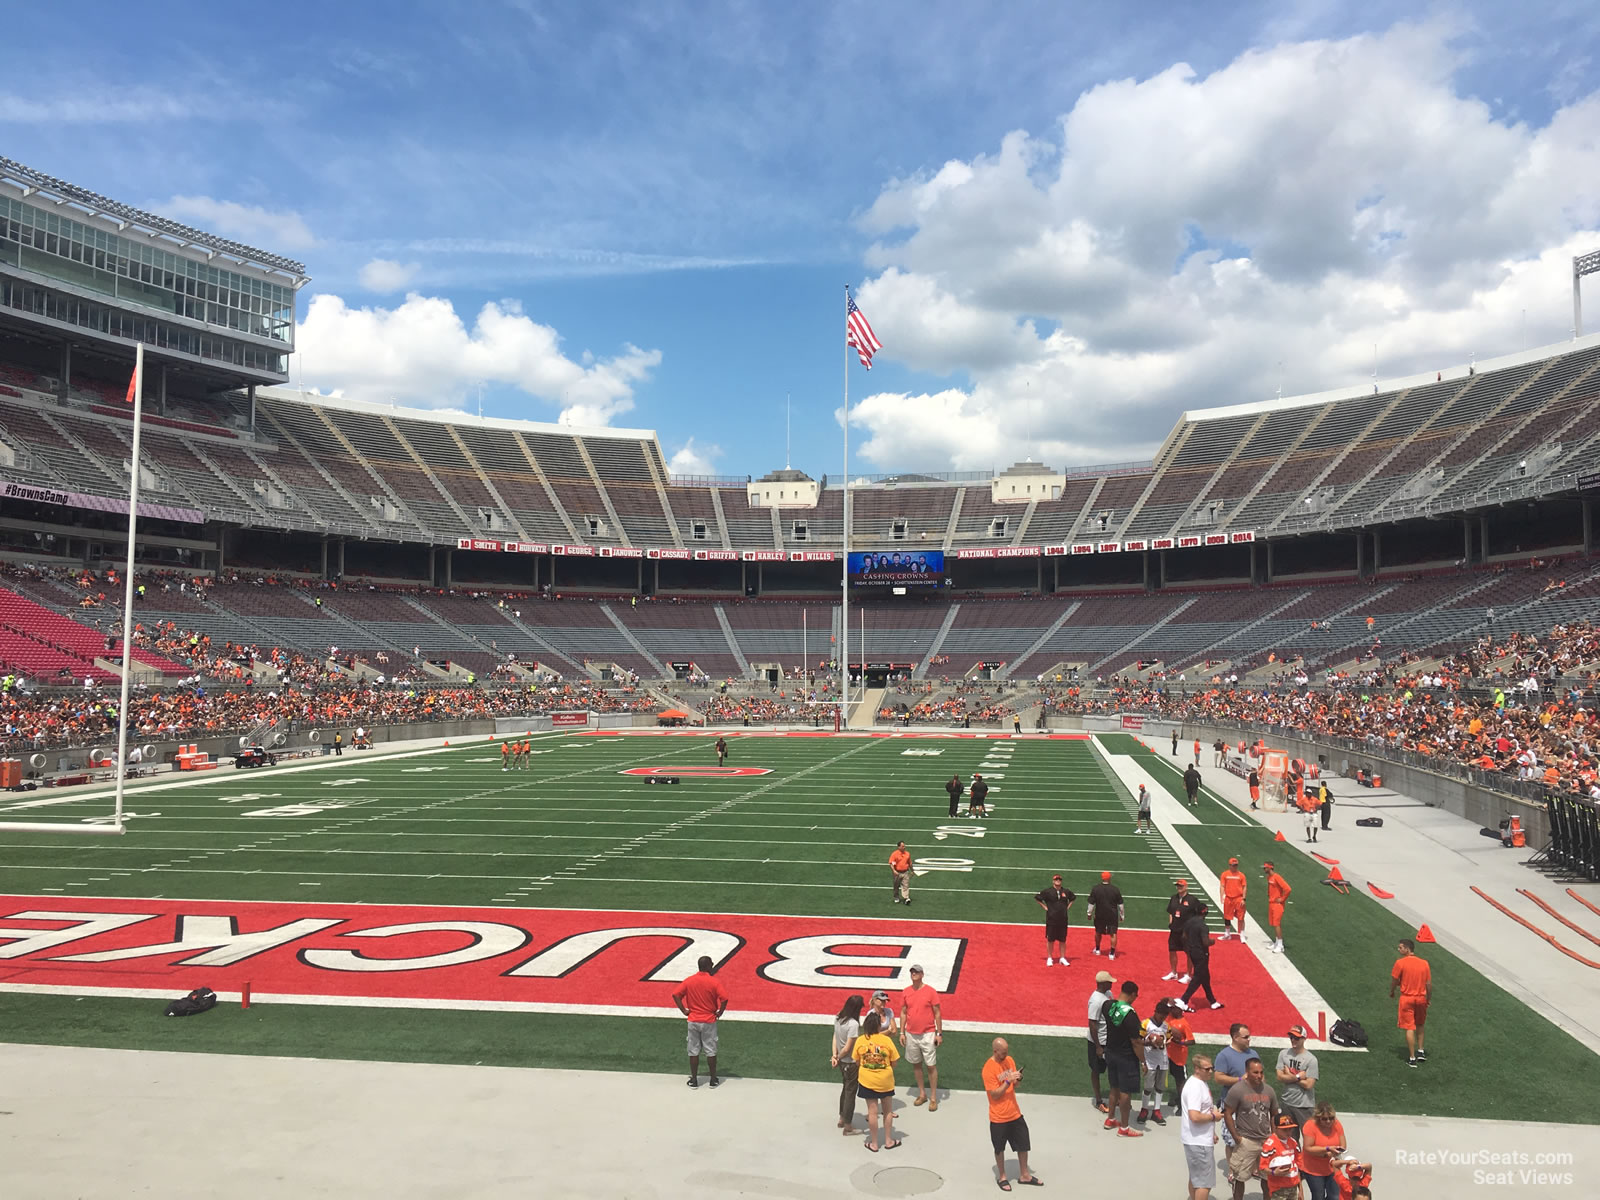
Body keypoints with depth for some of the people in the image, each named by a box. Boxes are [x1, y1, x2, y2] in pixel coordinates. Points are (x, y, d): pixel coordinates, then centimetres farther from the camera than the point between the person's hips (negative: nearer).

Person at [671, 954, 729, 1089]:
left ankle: (694, 1080, 16)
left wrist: (684, 1011, -1)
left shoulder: (689, 981, -3)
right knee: (711, 1051, 9)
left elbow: (675, 994, -6)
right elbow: (724, 998, -21)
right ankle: (713, 1080, 17)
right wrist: (720, 1012, -7)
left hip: (693, 1021, 2)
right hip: (709, 1022, -2)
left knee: (693, 1051, 11)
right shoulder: (713, 982, -12)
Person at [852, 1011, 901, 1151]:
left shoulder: (860, 1040, -10)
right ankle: (888, 1141, 28)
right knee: (888, 1111, 18)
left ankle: (874, 1144, 19)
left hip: (867, 1081, 0)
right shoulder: (886, 1040, -13)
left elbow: (857, 1062, 0)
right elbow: (894, 1061, -6)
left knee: (872, 1111, 10)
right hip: (885, 1081, 0)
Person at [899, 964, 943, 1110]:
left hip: (928, 1034, -4)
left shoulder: (931, 991, -8)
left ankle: (933, 1098, 9)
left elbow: (937, 1013, -5)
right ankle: (921, 1094, 26)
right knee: (916, 1064, 12)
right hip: (911, 1035, 4)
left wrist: (939, 1033, -6)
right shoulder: (905, 992, 2)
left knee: (931, 1066, 0)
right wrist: (902, 1033, 5)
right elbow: (903, 1013, 9)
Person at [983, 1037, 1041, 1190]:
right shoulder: (988, 1068, -23)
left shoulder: (1010, 1060, -2)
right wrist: (1008, 1081, -30)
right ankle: (1002, 1177, 32)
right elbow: (995, 1094, -21)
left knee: (1023, 1145, 16)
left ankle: (1024, 1175, 33)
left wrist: (1018, 1079, -14)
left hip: (1015, 1113, 6)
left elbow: (1015, 1085, 8)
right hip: (999, 1117, -6)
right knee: (1000, 1148, 12)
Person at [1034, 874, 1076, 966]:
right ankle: (1049, 958, 15)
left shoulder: (1066, 891, 4)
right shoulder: (1048, 891, -7)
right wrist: (1044, 907, -4)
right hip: (1051, 920, -3)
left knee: (1063, 940, 10)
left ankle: (1062, 958, 19)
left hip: (1063, 920, 3)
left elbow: (1073, 897, 22)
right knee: (1050, 940, 5)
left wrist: (1068, 906, 10)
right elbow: (1037, 898, -1)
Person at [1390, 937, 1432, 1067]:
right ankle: (1421, 1051, 29)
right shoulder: (1424, 963, 0)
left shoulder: (1400, 962, -11)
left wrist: (1391, 992, 12)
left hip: (1407, 998, -4)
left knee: (1410, 1029, 1)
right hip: (1421, 998, 4)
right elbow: (1429, 984, 1)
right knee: (1420, 1025, 26)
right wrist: (1429, 998, 16)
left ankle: (1412, 1058, 3)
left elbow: (1394, 980, -6)